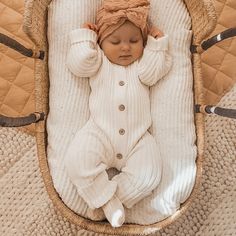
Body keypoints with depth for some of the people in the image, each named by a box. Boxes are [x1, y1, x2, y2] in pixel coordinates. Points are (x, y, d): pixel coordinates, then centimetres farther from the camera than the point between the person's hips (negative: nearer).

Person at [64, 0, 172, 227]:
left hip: (137, 138, 2)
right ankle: (109, 200, -8)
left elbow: (152, 72, -4)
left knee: (149, 176, -17)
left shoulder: (144, 63, 16)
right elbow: (78, 64, -6)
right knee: (76, 161, -25)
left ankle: (105, 196, -3)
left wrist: (157, 44, 1)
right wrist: (84, 36, 3)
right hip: (100, 133, -1)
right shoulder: (98, 61, 12)